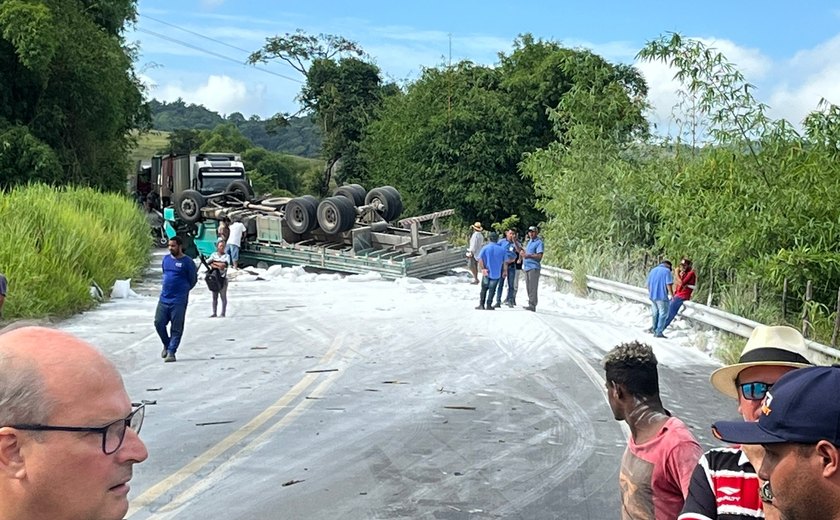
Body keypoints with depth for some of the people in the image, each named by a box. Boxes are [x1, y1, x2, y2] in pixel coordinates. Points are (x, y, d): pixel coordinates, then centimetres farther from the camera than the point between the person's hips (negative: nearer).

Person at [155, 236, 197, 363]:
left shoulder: (187, 262, -7)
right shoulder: (166, 259, 9)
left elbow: (193, 280, 1)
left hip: (179, 301, -5)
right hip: (164, 298, 5)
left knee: (176, 328, -2)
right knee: (159, 323, 3)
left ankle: (171, 352, 3)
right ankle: (166, 345, 25)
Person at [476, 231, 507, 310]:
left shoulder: (485, 248, -4)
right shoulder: (502, 249, -2)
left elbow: (480, 260, -12)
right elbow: (505, 262, 0)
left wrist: (483, 269, -10)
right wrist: (504, 272, 8)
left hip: (486, 273, 0)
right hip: (497, 273, 0)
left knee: (484, 289, 14)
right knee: (492, 289, 7)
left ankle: (481, 305, 13)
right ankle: (489, 305, 5)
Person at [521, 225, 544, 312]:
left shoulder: (539, 242, -6)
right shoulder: (529, 242, 22)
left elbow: (539, 256, -14)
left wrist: (529, 255, -23)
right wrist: (523, 253, 7)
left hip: (534, 267, -9)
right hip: (527, 267, 9)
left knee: (532, 288, -12)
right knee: (528, 288, 10)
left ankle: (532, 305, -15)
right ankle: (531, 304, 14)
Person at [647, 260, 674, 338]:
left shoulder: (652, 270, 14)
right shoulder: (667, 271, -6)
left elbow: (648, 284, 17)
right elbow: (669, 285, -14)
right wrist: (672, 295, -6)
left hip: (652, 296, 7)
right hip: (662, 296, -7)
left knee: (655, 313, 21)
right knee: (663, 314, -1)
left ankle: (654, 328, 33)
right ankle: (658, 332, -5)